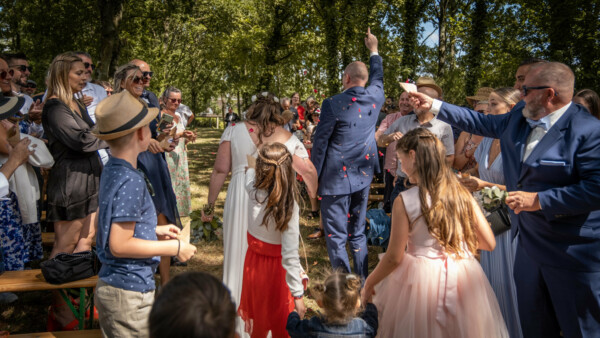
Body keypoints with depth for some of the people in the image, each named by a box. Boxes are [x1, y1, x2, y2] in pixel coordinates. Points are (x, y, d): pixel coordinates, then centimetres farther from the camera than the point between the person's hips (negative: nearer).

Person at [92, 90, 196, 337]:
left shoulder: (111, 170, 5)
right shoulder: (131, 182, -23)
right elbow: (120, 245, -24)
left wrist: (155, 231, 14)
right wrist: (174, 248, -17)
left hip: (109, 285, 9)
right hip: (130, 292, -9)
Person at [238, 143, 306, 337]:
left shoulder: (253, 190, -17)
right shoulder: (289, 206, -29)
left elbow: (250, 170, 10)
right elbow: (290, 255, -28)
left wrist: (252, 164, 30)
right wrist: (298, 294, -22)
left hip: (253, 262, 4)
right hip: (276, 267, -4)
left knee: (257, 322, 26)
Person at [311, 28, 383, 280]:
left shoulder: (333, 104, -15)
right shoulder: (375, 98, 1)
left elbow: (320, 143, -12)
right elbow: (378, 78, 24)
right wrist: (374, 51, 40)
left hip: (336, 177, -6)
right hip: (363, 175, 6)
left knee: (336, 237, 3)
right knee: (358, 233, 18)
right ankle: (363, 284, 26)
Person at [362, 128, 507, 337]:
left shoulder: (405, 201, -14)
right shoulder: (462, 194, -2)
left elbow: (394, 257, -11)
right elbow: (489, 244, 3)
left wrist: (369, 283, 5)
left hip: (422, 278, -3)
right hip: (464, 278, 4)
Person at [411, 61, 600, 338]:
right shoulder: (520, 116, 3)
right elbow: (483, 123, 17)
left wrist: (539, 200, -24)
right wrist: (434, 105, 18)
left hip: (573, 253, -7)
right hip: (528, 243, 8)